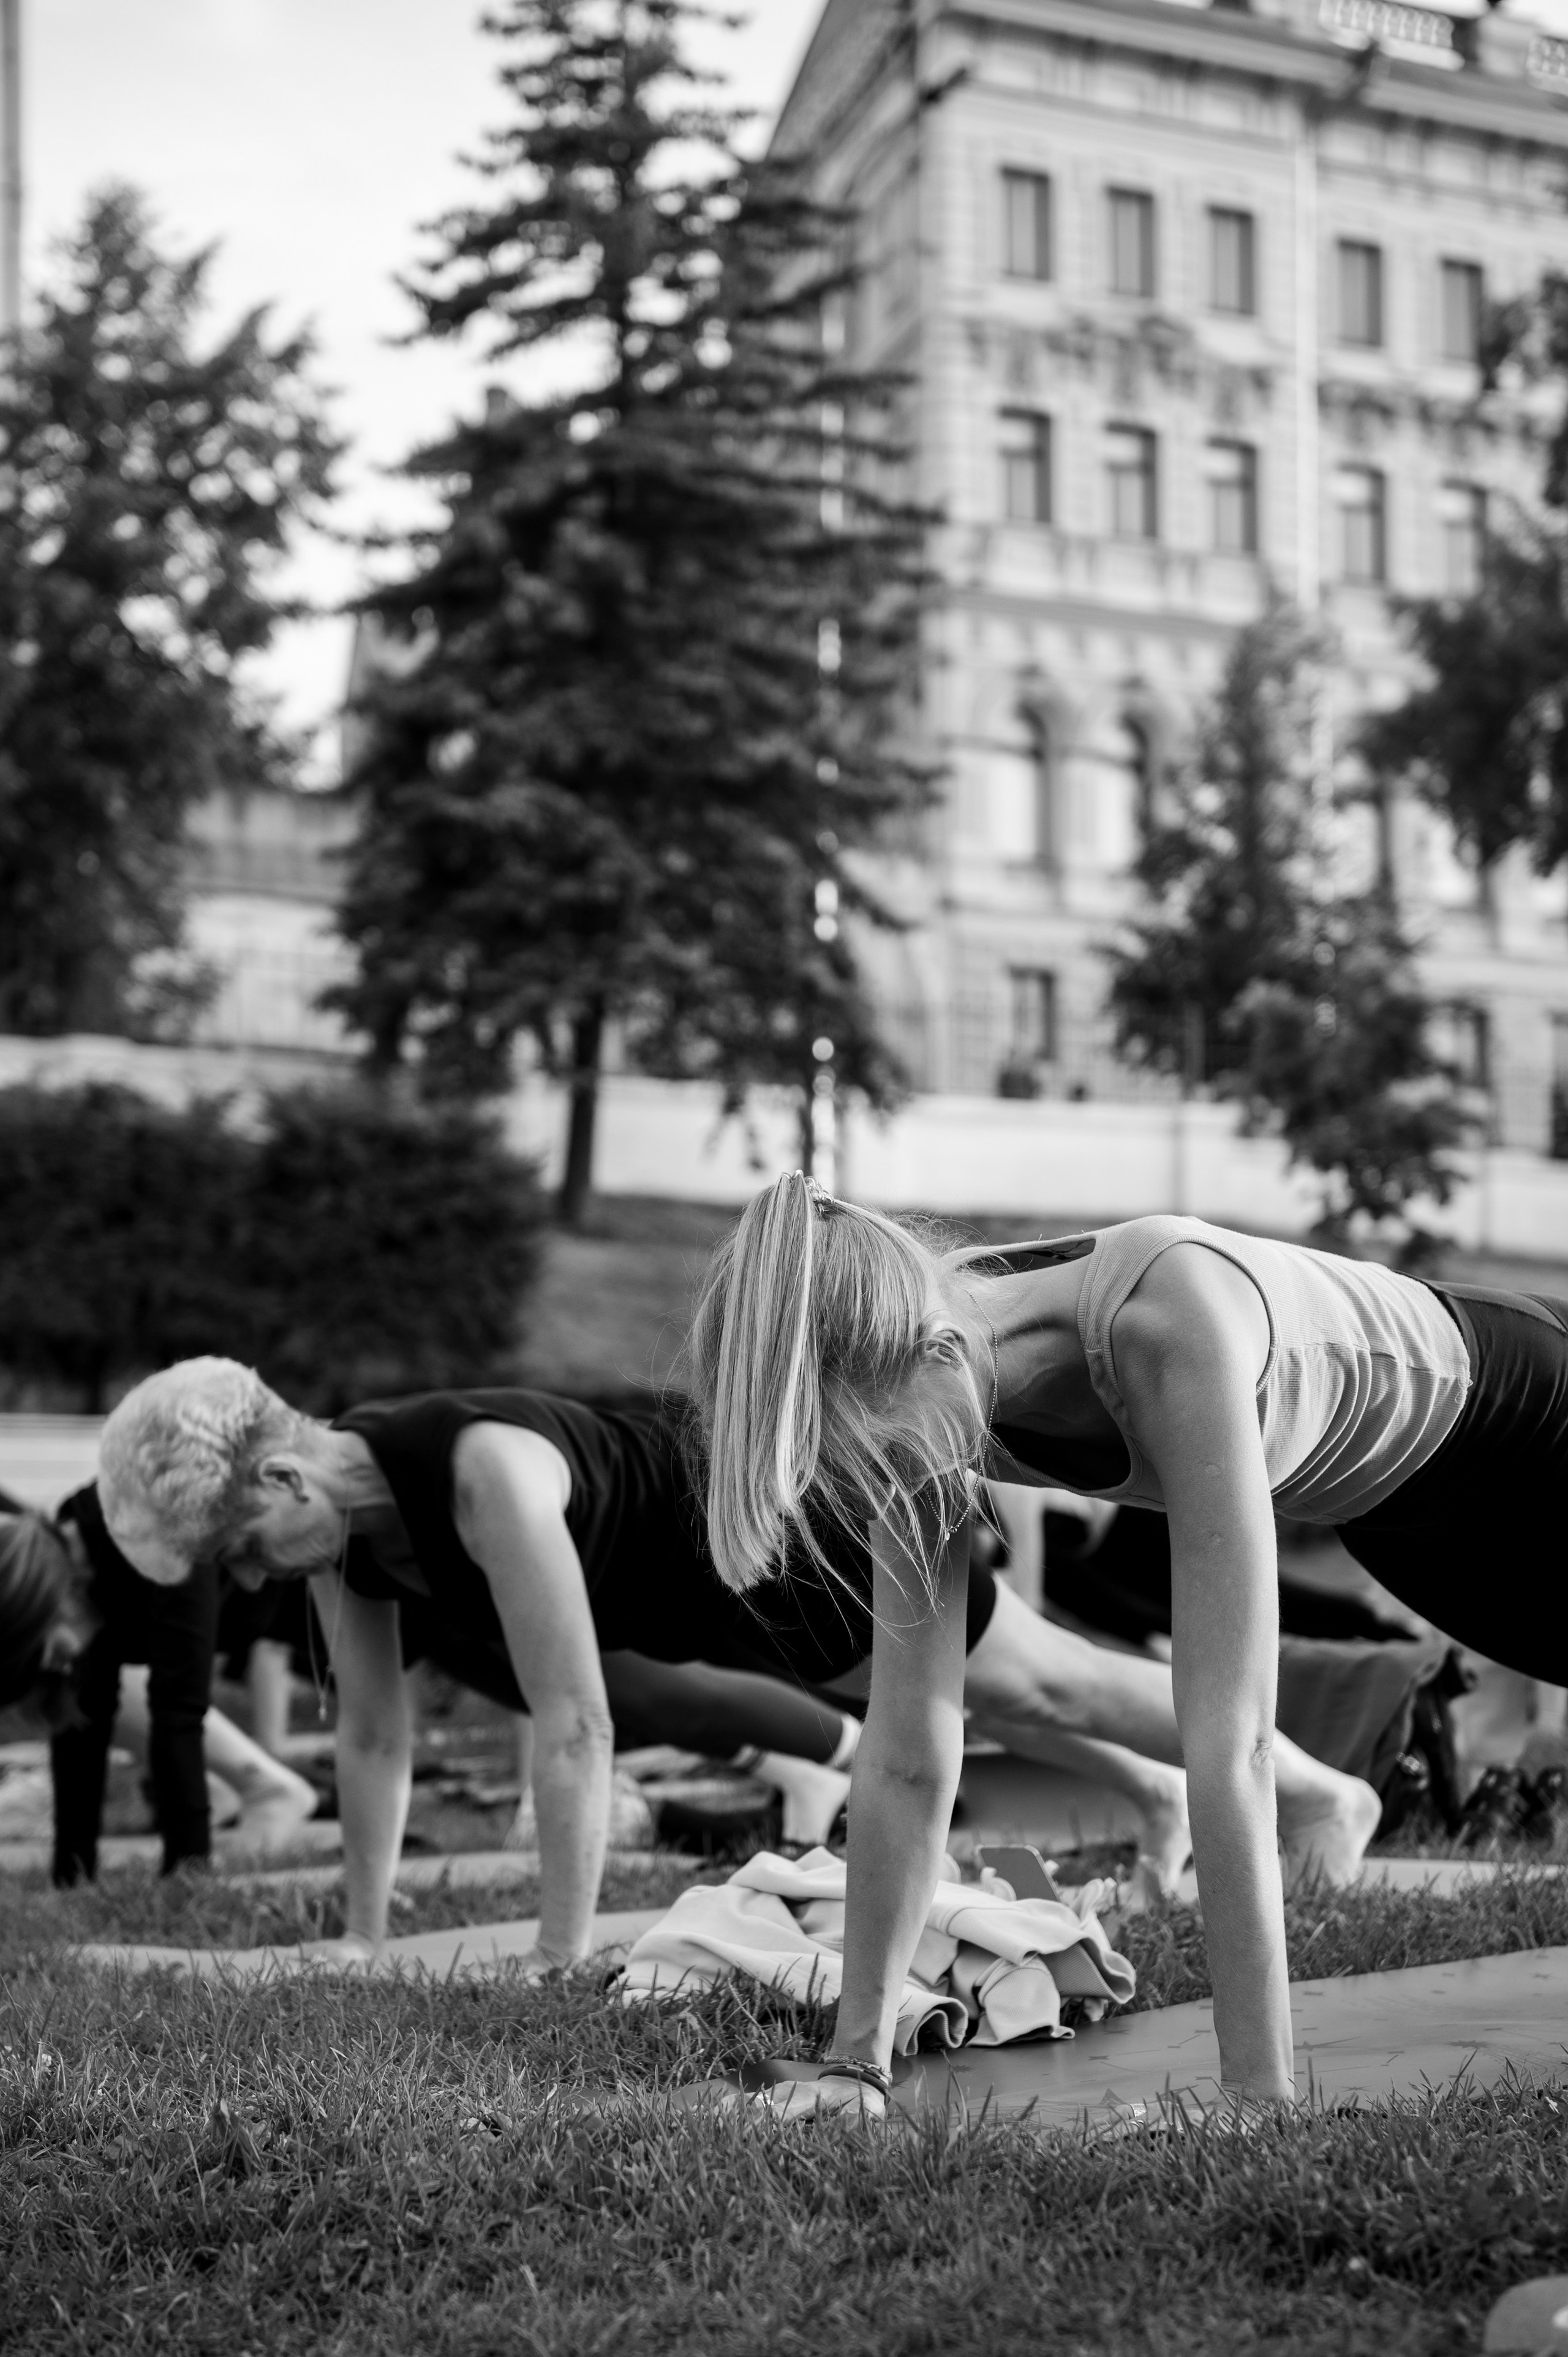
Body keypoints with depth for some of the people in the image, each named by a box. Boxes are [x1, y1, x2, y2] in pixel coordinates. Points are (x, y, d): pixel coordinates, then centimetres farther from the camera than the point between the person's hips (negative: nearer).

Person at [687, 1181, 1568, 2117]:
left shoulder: (1167, 1327, -47)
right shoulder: (921, 1374, -27)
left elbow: (1231, 1737, -49)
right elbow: (908, 1752, -23)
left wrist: (1264, 2100, -49)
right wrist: (859, 2065, -23)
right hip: (1384, 1502, 6)